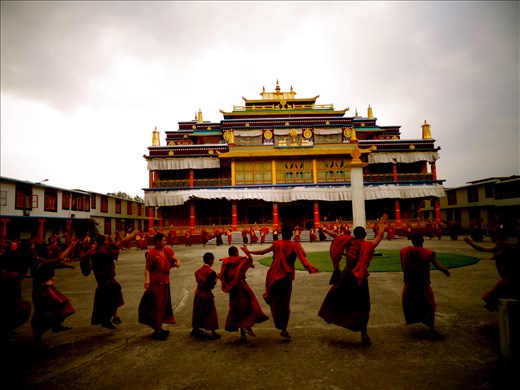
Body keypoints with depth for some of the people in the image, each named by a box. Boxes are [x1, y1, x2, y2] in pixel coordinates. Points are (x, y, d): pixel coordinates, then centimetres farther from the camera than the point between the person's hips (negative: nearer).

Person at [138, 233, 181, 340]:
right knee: (156, 306, -2)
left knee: (163, 305, 16)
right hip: (155, 282, -7)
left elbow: (176, 260, 13)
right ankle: (157, 331, 9)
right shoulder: (151, 253, -12)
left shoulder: (167, 251, 4)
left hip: (165, 282, 7)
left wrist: (177, 263, -9)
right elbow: (147, 268, -12)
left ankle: (159, 328, 31)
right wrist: (147, 280, -25)